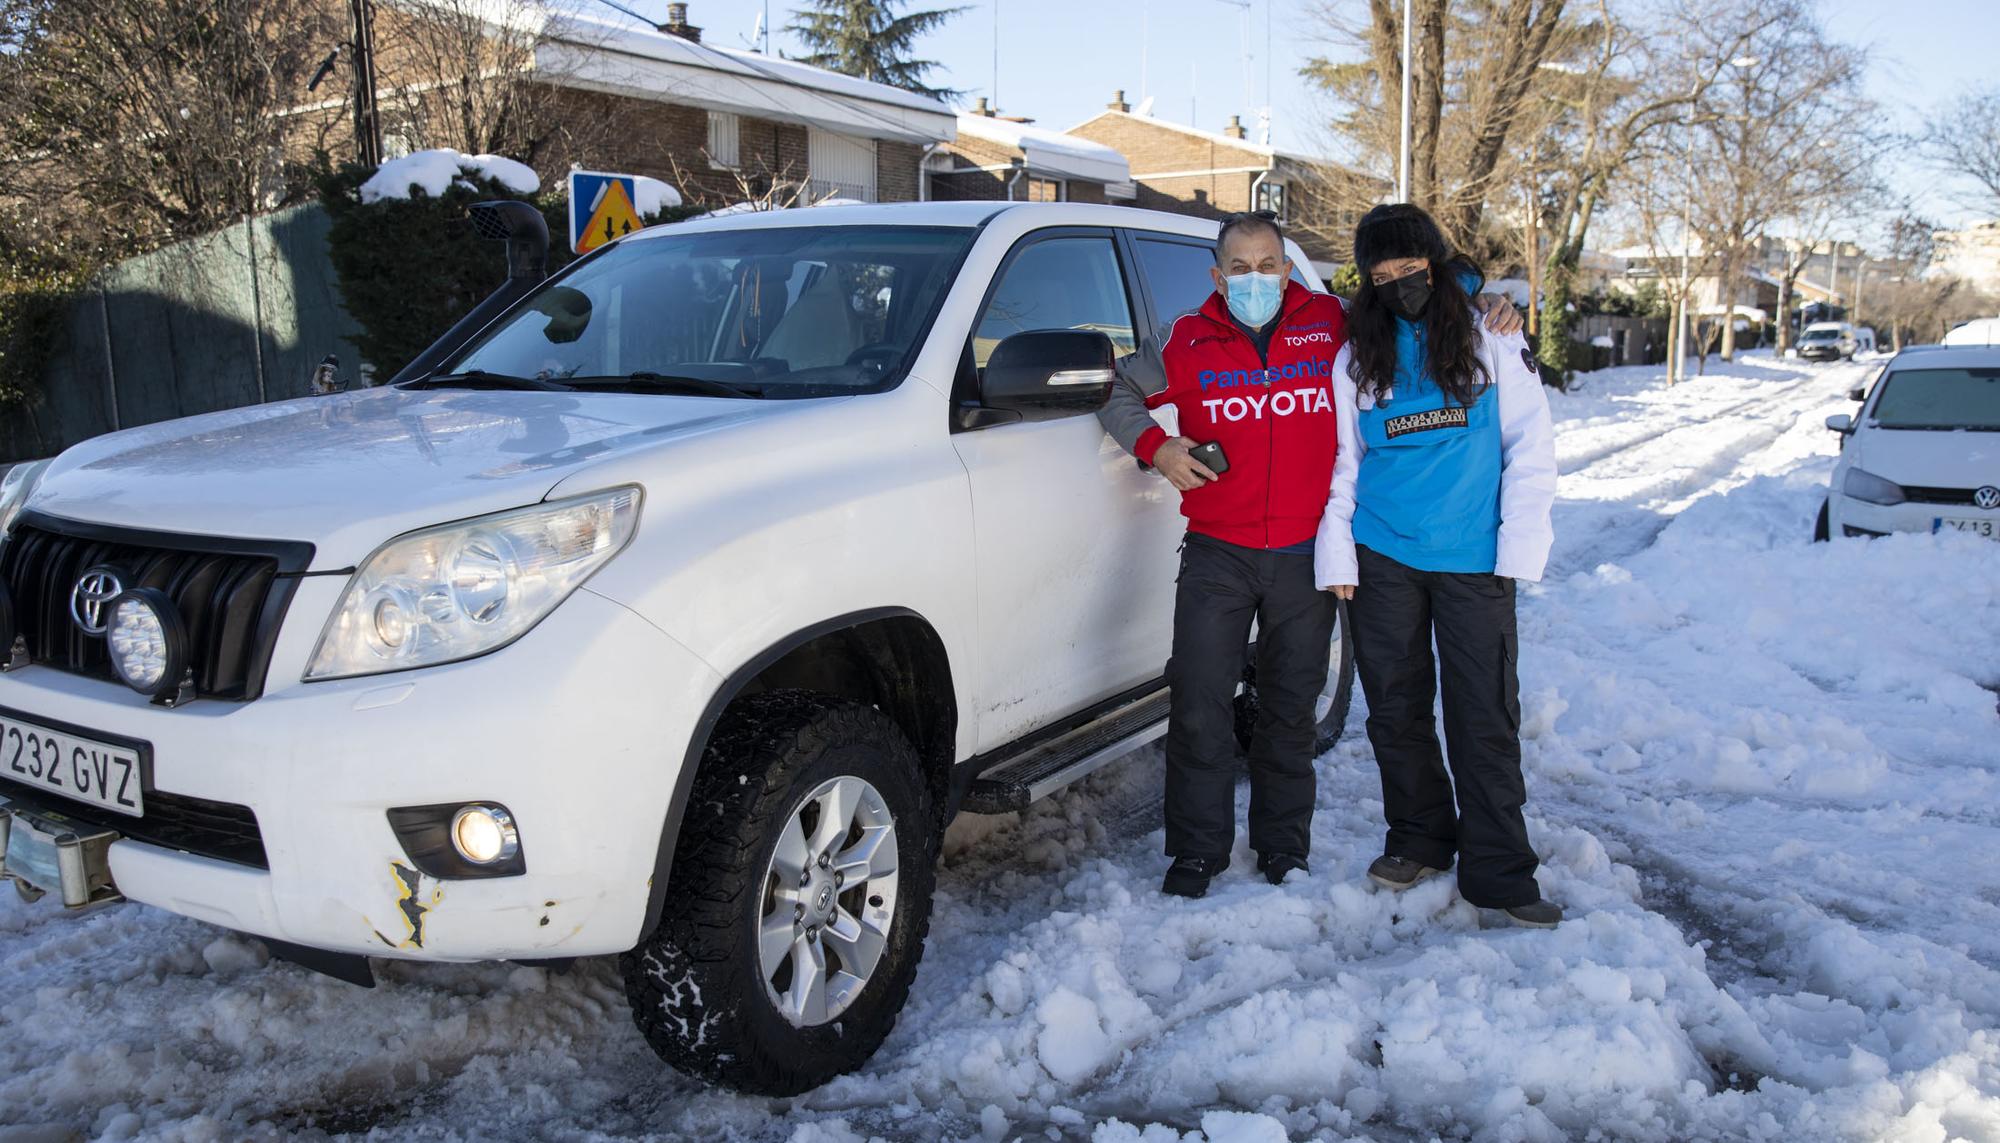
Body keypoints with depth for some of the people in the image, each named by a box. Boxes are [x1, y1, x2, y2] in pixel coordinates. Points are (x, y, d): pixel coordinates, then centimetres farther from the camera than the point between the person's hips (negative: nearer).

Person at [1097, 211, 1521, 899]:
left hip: (1305, 557, 1)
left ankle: (1283, 847, 27)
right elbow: (1120, 392, 15)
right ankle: (1197, 851, 15)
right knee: (1200, 707, -1)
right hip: (1216, 556, 0)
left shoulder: (1332, 327, 3)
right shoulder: (1190, 342, 2)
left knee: (1291, 709, 12)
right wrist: (1154, 445, -2)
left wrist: (1491, 307, 4)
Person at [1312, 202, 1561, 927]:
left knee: (1485, 716, -1)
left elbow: (1531, 446, 2)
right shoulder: (1358, 356, 8)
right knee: (1396, 706, 10)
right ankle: (1419, 839, 27)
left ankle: (1497, 872, 8)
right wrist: (1336, 553, 3)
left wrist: (1521, 543, -6)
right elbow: (1342, 459, 11)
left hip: (1474, 560, -2)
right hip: (1383, 558, 2)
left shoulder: (1490, 338, 2)